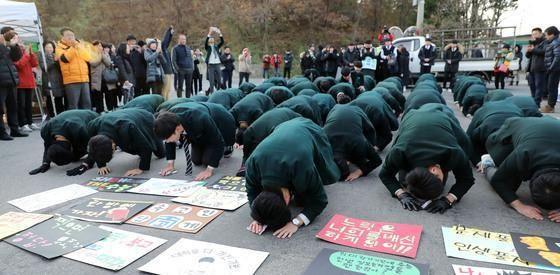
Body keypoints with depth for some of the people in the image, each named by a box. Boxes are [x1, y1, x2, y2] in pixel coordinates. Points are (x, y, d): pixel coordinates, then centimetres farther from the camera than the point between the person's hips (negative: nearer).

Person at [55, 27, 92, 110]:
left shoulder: (80, 45, 18)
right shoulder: (59, 47, 6)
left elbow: (88, 57, 3)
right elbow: (65, 58, -13)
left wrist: (78, 47, -7)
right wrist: (73, 47, -16)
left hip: (84, 79, 4)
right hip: (71, 80, -4)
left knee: (87, 103, 7)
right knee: (73, 104, -6)